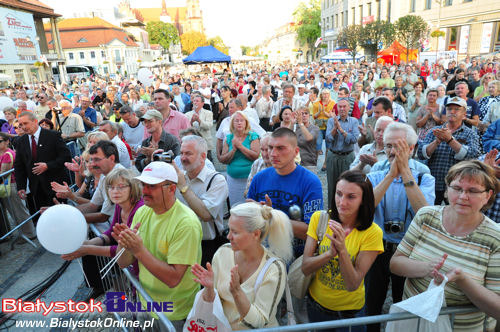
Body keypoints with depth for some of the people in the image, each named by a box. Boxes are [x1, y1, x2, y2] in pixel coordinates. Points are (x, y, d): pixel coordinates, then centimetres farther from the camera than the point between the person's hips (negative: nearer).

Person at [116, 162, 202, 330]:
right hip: (144, 303, 6)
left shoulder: (186, 223, -25)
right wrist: (123, 243, -22)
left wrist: (139, 250, -34)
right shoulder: (142, 211, -4)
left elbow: (173, 279, -28)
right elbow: (123, 263, -2)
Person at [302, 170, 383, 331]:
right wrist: (330, 253, -33)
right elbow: (305, 268, -16)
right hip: (316, 303, 2)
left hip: (349, 310, -2)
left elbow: (353, 285, -21)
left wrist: (342, 250, -37)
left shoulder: (372, 232, -20)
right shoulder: (319, 218, -14)